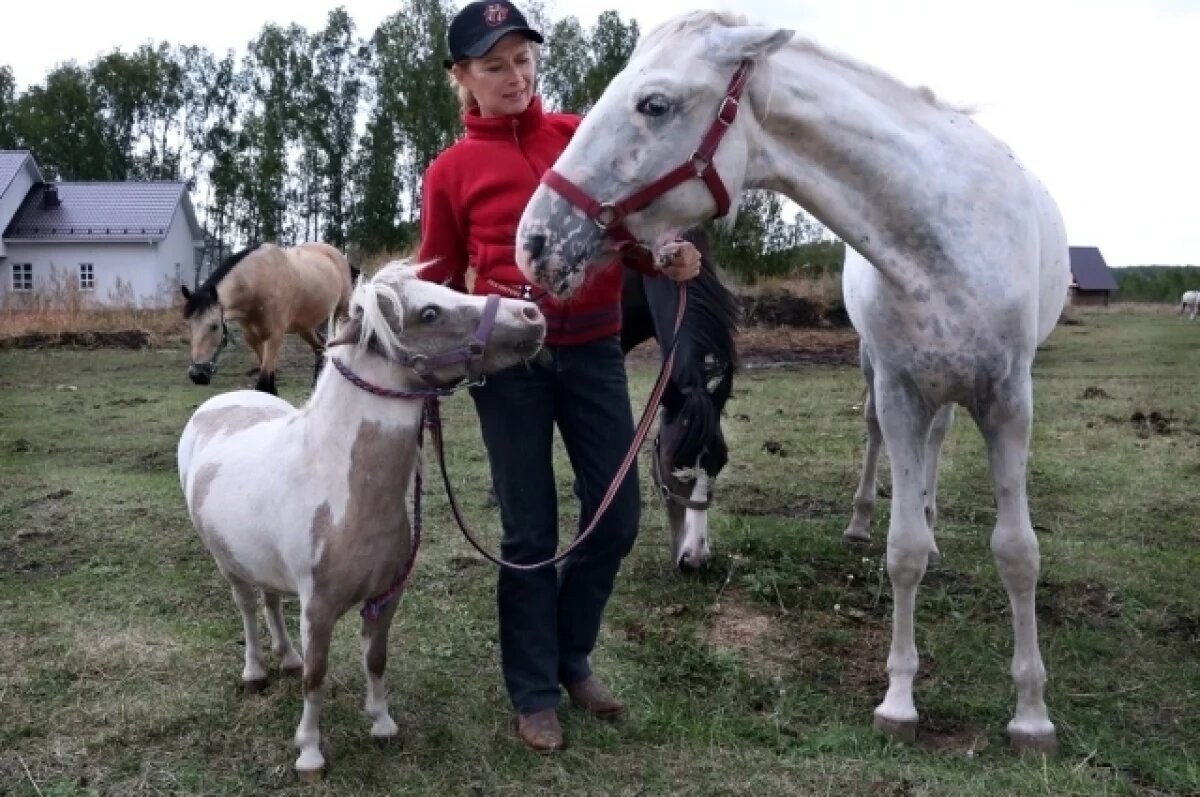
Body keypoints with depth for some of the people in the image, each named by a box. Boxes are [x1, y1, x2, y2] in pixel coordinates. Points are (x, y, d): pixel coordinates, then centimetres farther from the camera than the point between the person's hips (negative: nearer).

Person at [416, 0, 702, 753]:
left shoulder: (586, 137, 6)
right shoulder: (451, 171, 2)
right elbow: (437, 281, 7)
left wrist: (670, 252, -14)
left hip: (593, 349, 2)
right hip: (509, 360, -2)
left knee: (618, 515, 6)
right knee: (530, 530, 3)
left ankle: (572, 655, 30)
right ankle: (534, 692, 21)